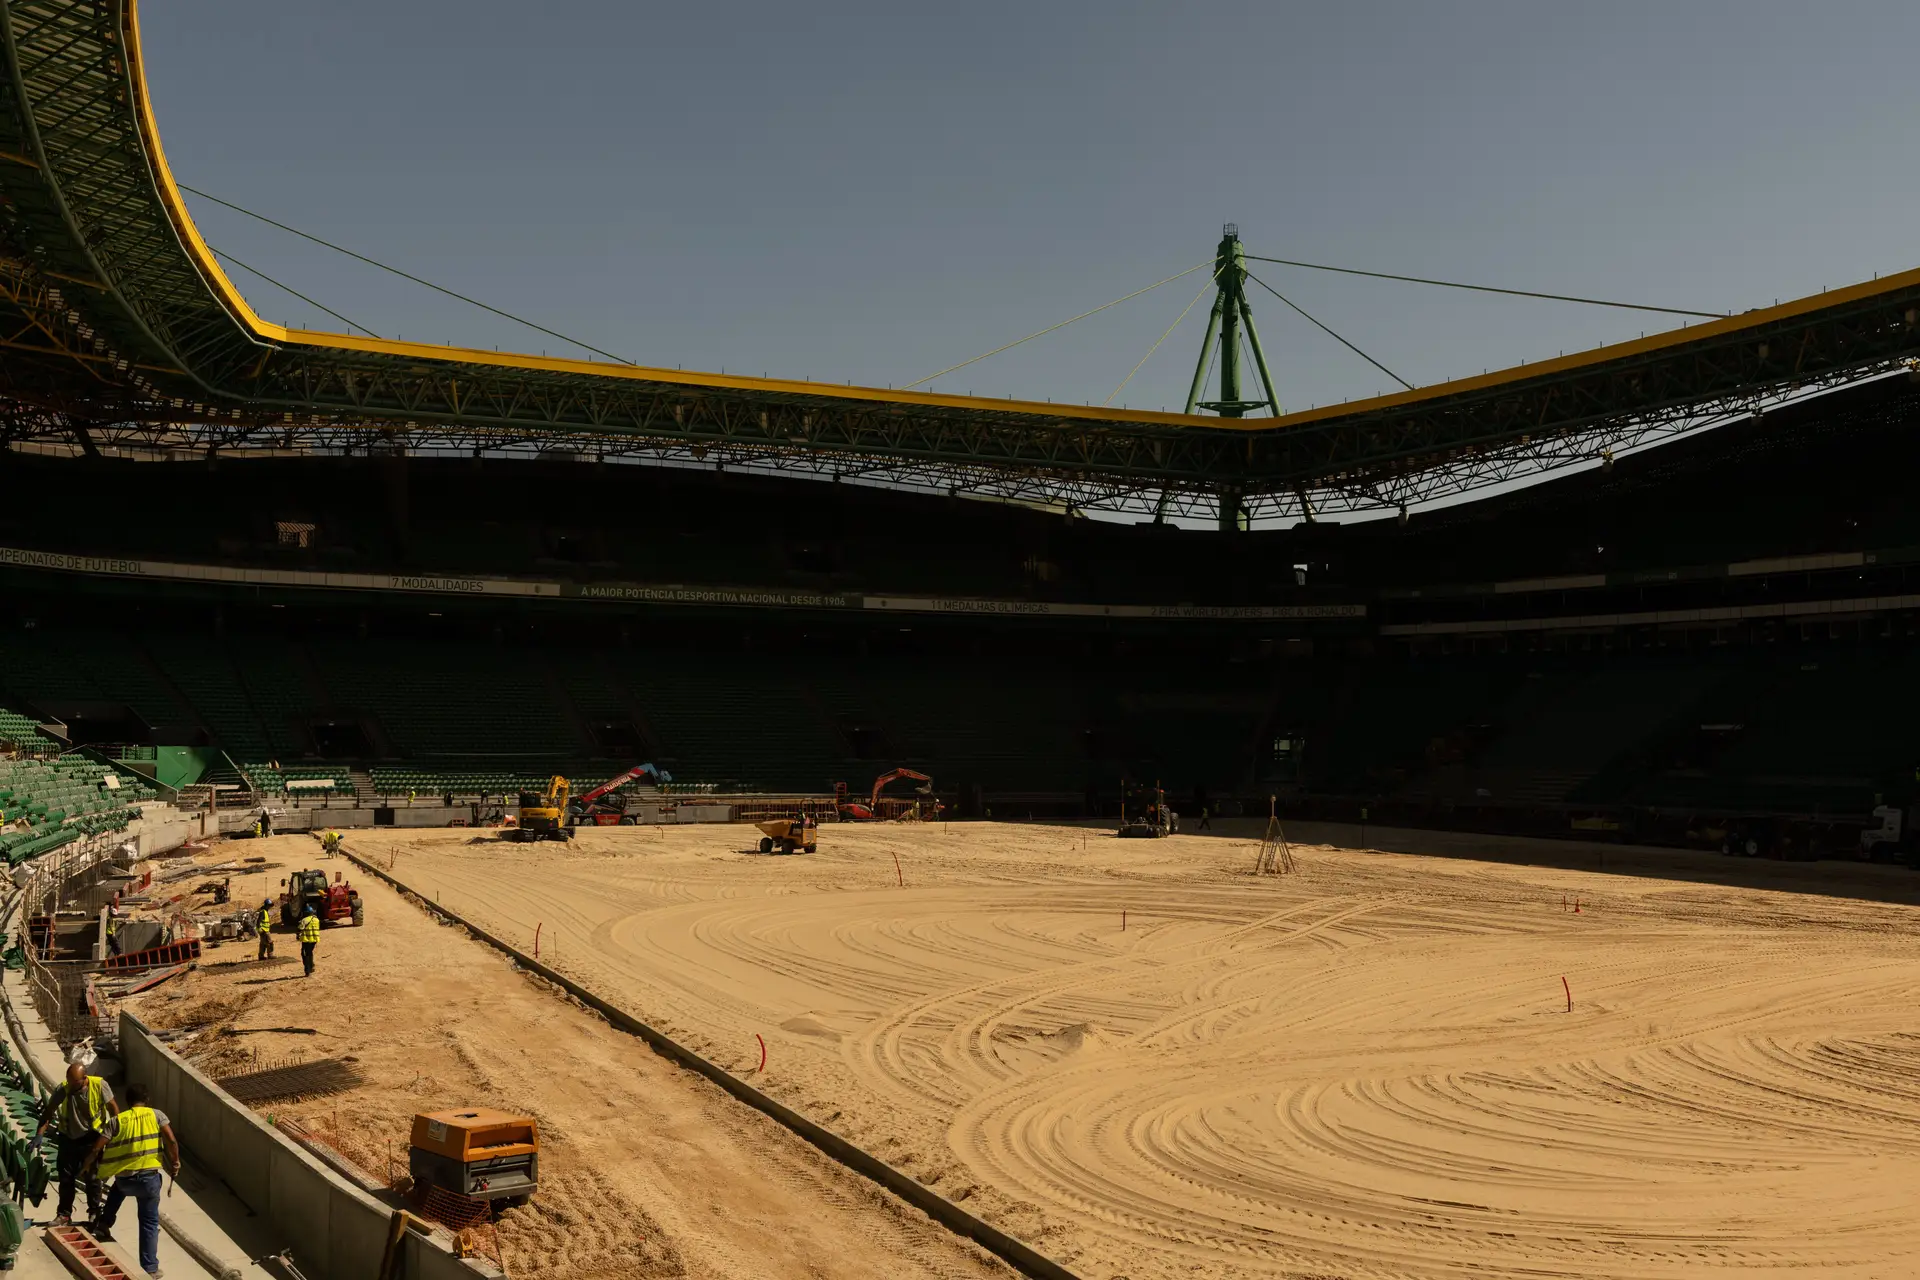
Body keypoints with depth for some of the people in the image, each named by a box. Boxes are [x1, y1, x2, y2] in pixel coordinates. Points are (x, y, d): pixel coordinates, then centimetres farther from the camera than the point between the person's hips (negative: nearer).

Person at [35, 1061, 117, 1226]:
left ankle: (94, 1212, 20)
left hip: (92, 1138, -2)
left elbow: (113, 1108, -9)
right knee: (66, 1177, 8)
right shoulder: (62, 1089, -17)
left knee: (92, 1176, 6)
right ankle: (64, 1214, 21)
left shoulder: (99, 1085, -20)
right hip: (68, 1138, 2)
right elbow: (48, 1111, -6)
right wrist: (40, 1134, -16)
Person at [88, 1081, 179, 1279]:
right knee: (149, 1222, 10)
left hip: (124, 1179, 2)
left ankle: (104, 1224, 37)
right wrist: (175, 1162, 2)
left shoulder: (118, 1120, 3)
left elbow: (97, 1148, -3)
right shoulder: (156, 1115, 0)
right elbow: (171, 1141, -12)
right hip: (149, 1177, -2)